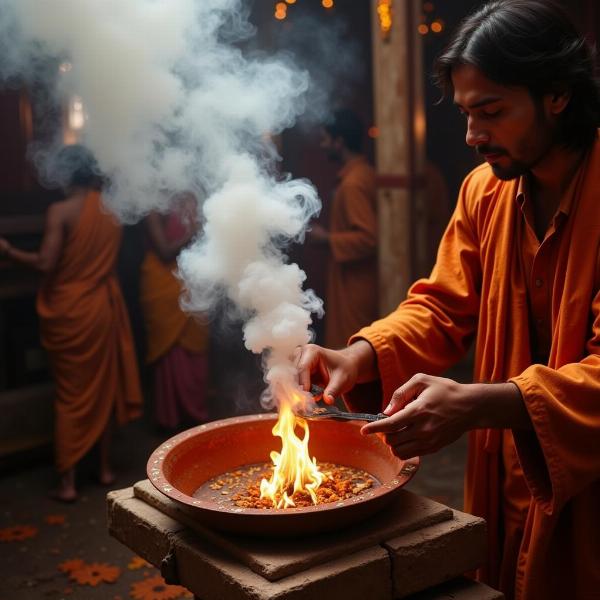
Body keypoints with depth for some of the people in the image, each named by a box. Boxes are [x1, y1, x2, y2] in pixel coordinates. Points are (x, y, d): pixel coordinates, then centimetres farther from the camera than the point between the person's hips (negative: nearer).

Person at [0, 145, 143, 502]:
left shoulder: (60, 211, -13)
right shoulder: (110, 212, 2)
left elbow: (46, 264, -18)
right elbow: (107, 260, 8)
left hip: (69, 310, -4)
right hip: (102, 307, 4)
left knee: (71, 394, 4)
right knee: (103, 388, 15)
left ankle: (68, 481, 10)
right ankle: (106, 468, 25)